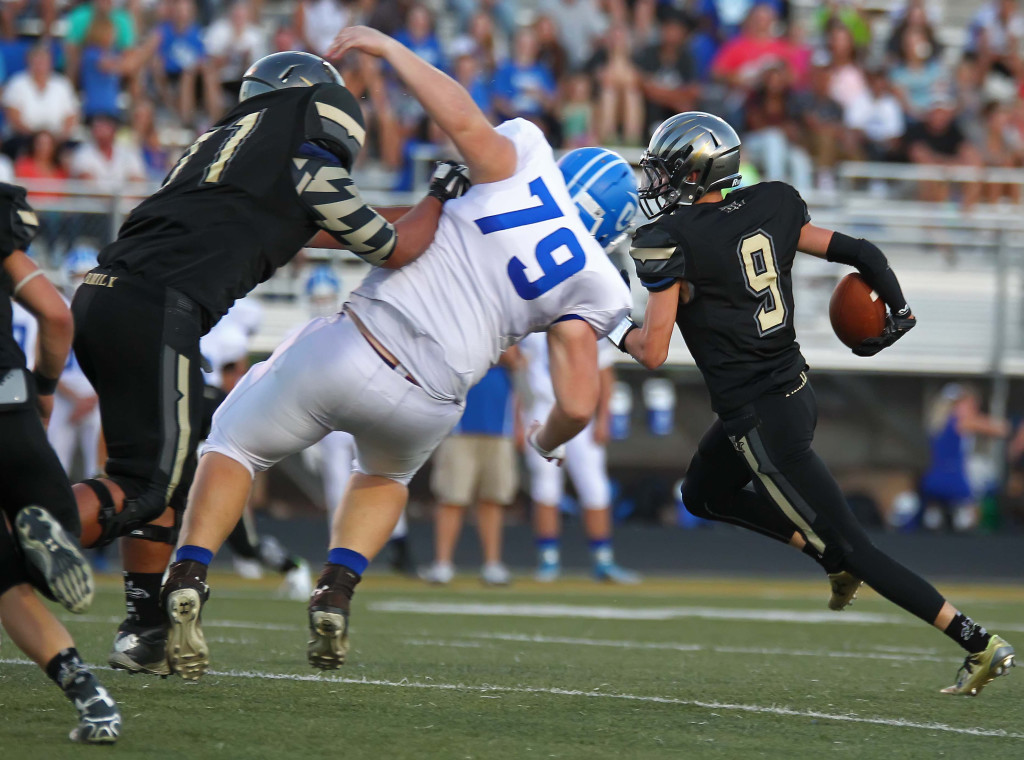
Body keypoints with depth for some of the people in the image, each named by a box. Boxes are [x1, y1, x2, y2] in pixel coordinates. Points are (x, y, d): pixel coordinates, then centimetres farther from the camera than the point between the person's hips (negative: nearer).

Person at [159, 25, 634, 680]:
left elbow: (463, 120, -15)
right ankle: (337, 595, 14)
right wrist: (548, 443, 25)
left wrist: (390, 48, -3)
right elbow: (577, 405, 2)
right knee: (388, 474, 38)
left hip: (348, 353, -2)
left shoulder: (528, 161, 3)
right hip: (426, 406, 2)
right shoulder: (592, 288, 8)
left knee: (239, 441, 23)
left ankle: (188, 582, 0)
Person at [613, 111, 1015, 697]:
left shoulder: (673, 241, -16)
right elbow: (857, 253, 6)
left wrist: (618, 331, 6)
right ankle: (834, 559, 23)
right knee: (704, 494, 28)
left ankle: (981, 644, -4)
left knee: (853, 547, -2)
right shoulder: (768, 209, 4)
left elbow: (653, 353, -15)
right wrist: (899, 311, 20)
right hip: (797, 390, 8)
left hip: (762, 420, -8)